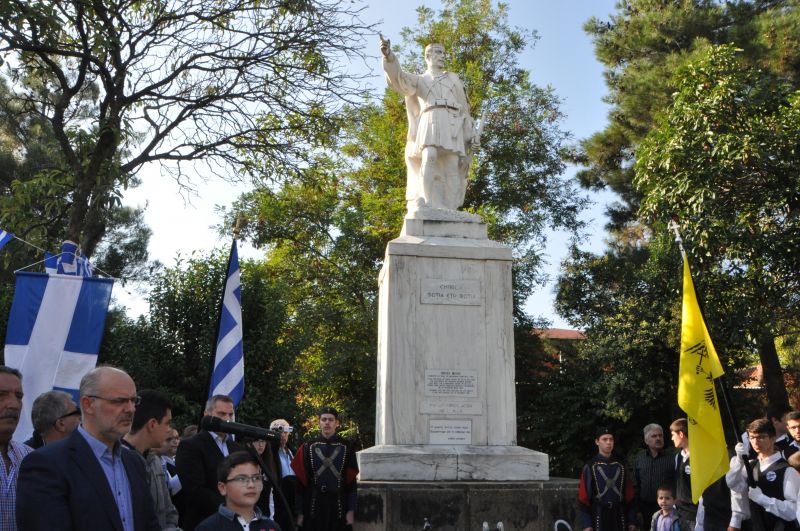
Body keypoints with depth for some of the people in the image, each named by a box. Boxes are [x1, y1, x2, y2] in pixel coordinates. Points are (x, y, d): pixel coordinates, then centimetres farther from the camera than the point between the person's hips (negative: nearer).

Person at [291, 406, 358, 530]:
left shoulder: (346, 447, 2)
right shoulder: (308, 447, 2)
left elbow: (351, 481, 3)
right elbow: (300, 482, 2)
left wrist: (351, 510, -2)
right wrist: (299, 512, -2)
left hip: (338, 507, 0)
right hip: (313, 507, 0)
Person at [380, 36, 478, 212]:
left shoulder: (453, 78, 29)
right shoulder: (419, 80, 24)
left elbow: (463, 107, 22)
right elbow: (399, 78, 2)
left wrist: (470, 134, 9)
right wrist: (389, 55, -18)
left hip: (452, 126, 2)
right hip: (430, 124, -2)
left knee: (452, 168, -13)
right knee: (429, 158, -28)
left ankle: (450, 212, -16)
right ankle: (427, 204, -36)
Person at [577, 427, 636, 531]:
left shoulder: (621, 466, 8)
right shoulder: (590, 467, -4)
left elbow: (629, 495, 10)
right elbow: (583, 497, -6)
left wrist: (632, 520, 6)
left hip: (619, 517, 4)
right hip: (599, 517, -4)